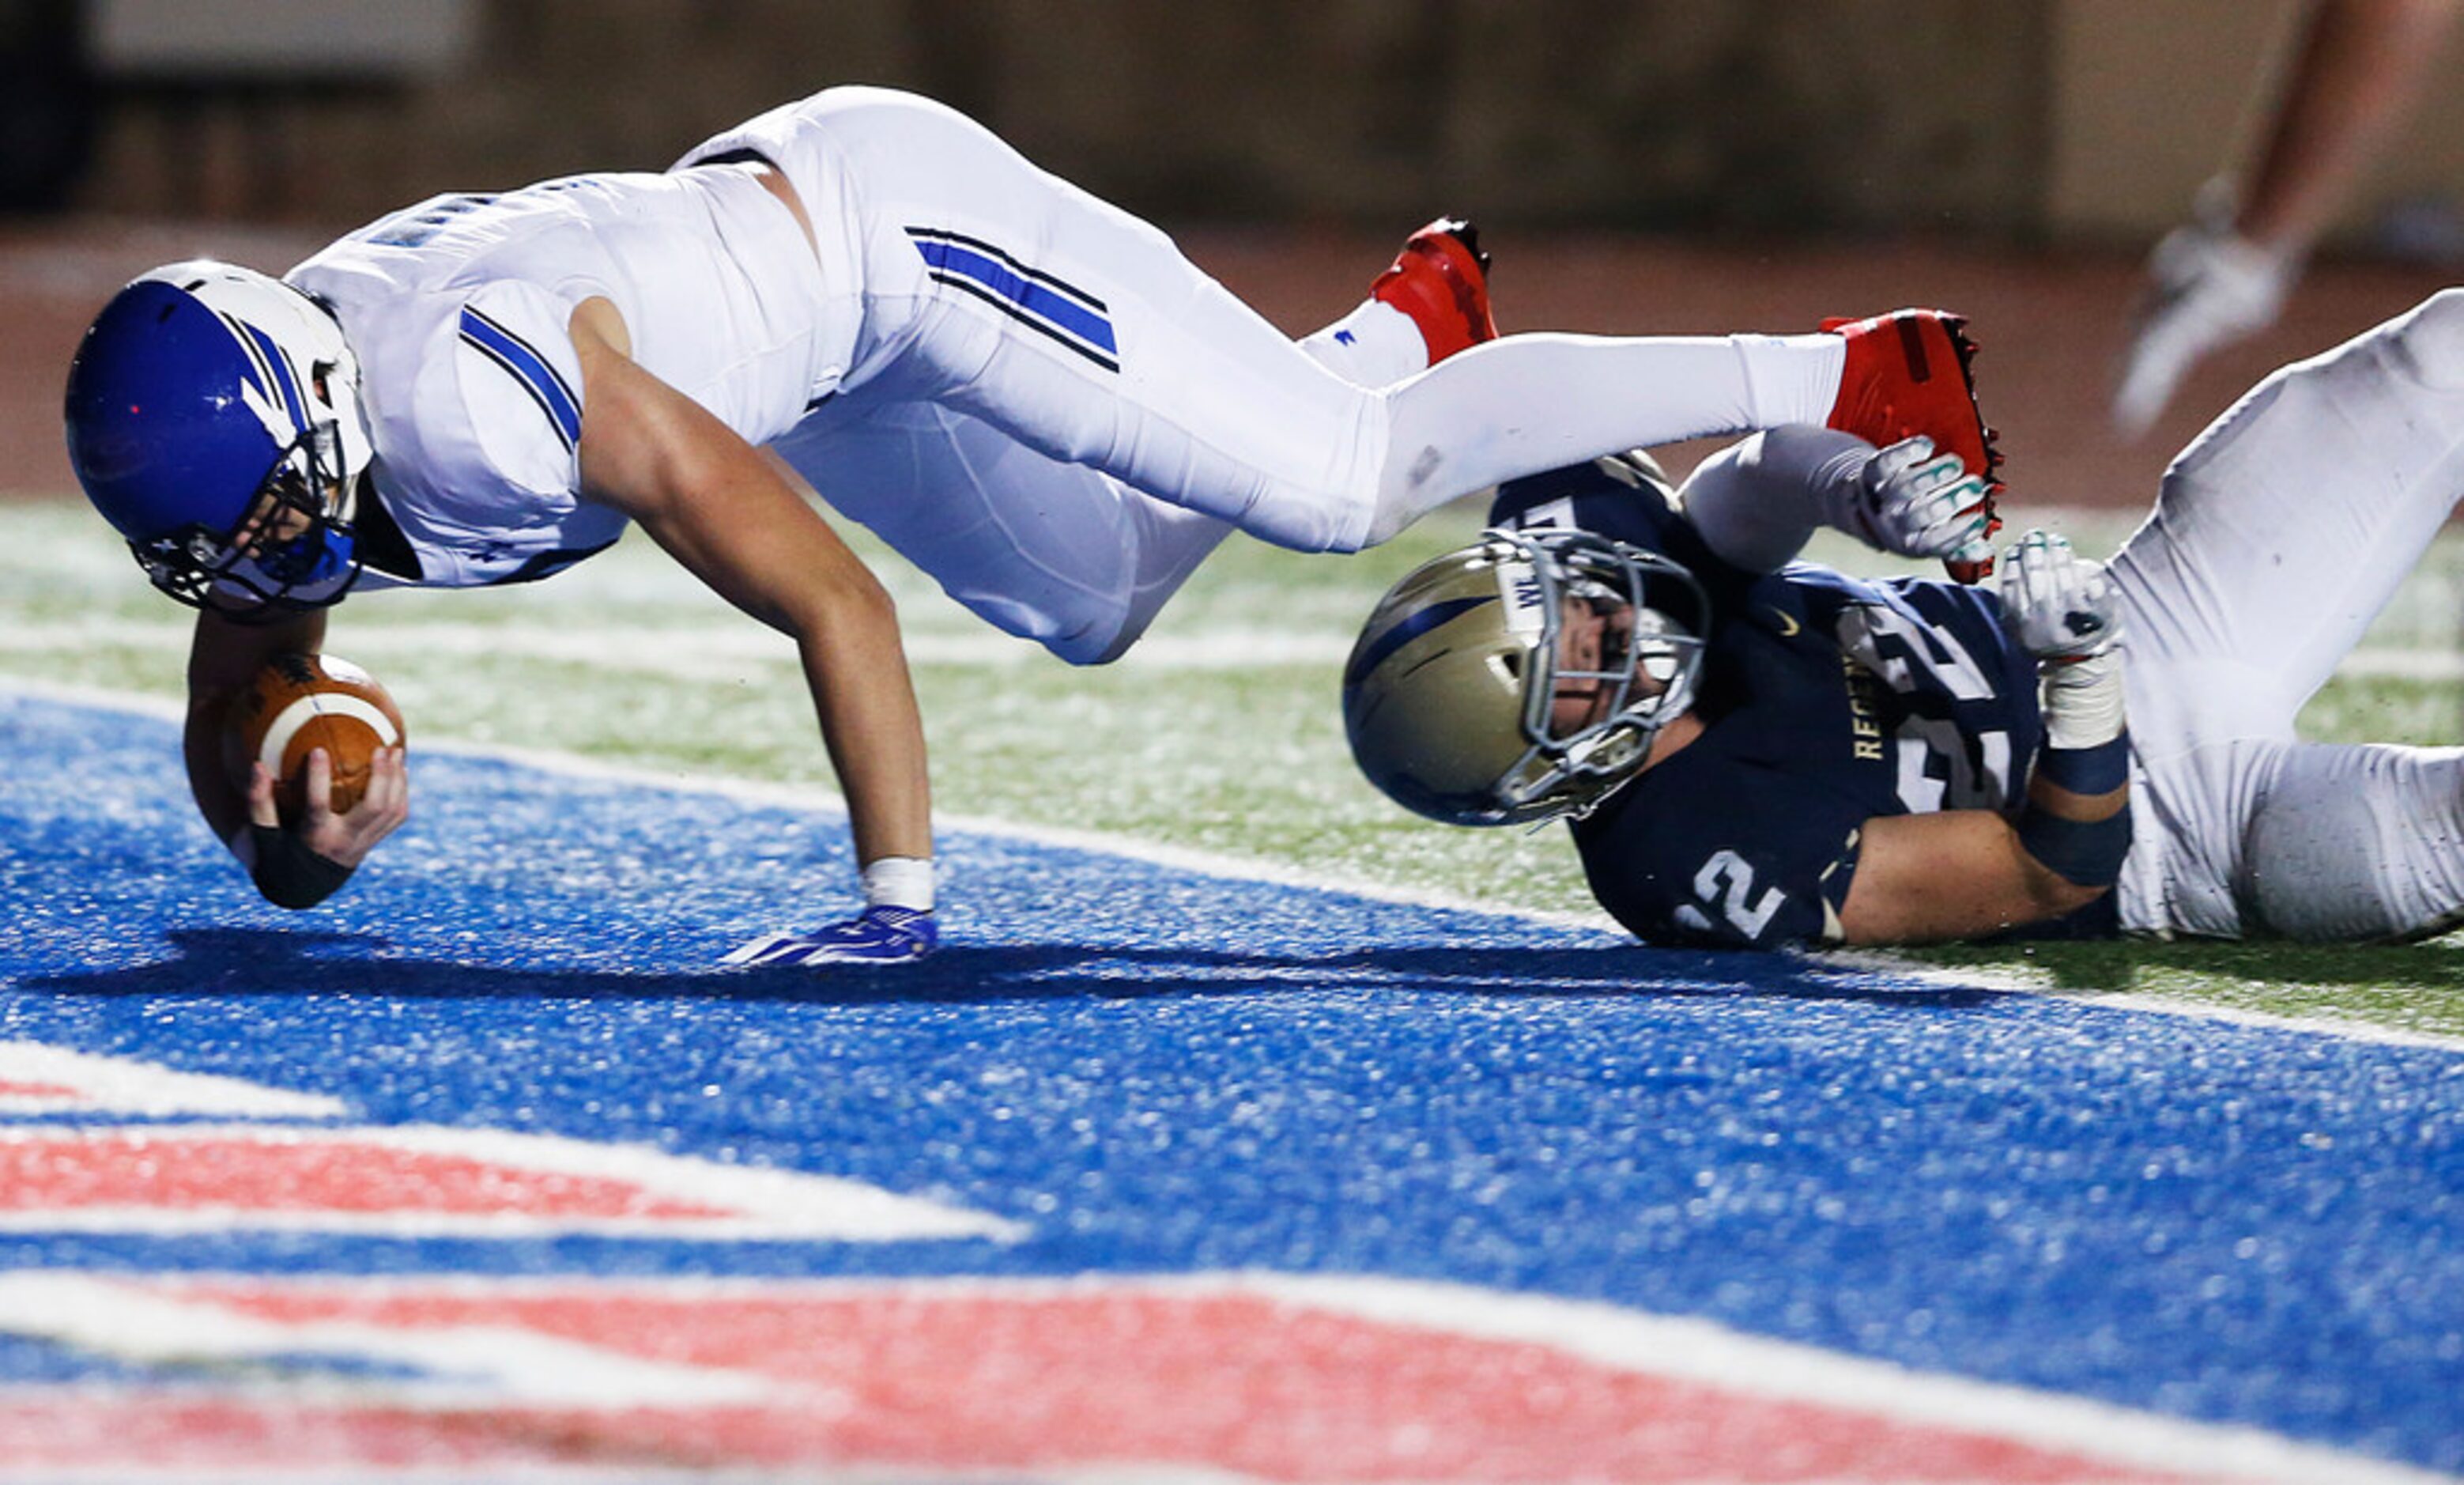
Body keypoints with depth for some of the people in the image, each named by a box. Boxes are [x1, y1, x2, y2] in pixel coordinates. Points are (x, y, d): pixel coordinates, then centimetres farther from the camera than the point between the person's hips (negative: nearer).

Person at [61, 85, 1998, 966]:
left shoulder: (478, 398, -37)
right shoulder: (250, 439, -15)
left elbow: (830, 597, -33)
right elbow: (231, 716, 2)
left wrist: (900, 889, -28)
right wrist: (285, 832, -22)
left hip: (874, 213, -8)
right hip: (807, 320, 8)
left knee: (1335, 491, -11)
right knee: (1099, 600, 22)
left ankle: (1852, 385, -2)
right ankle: (1403, 330, 43)